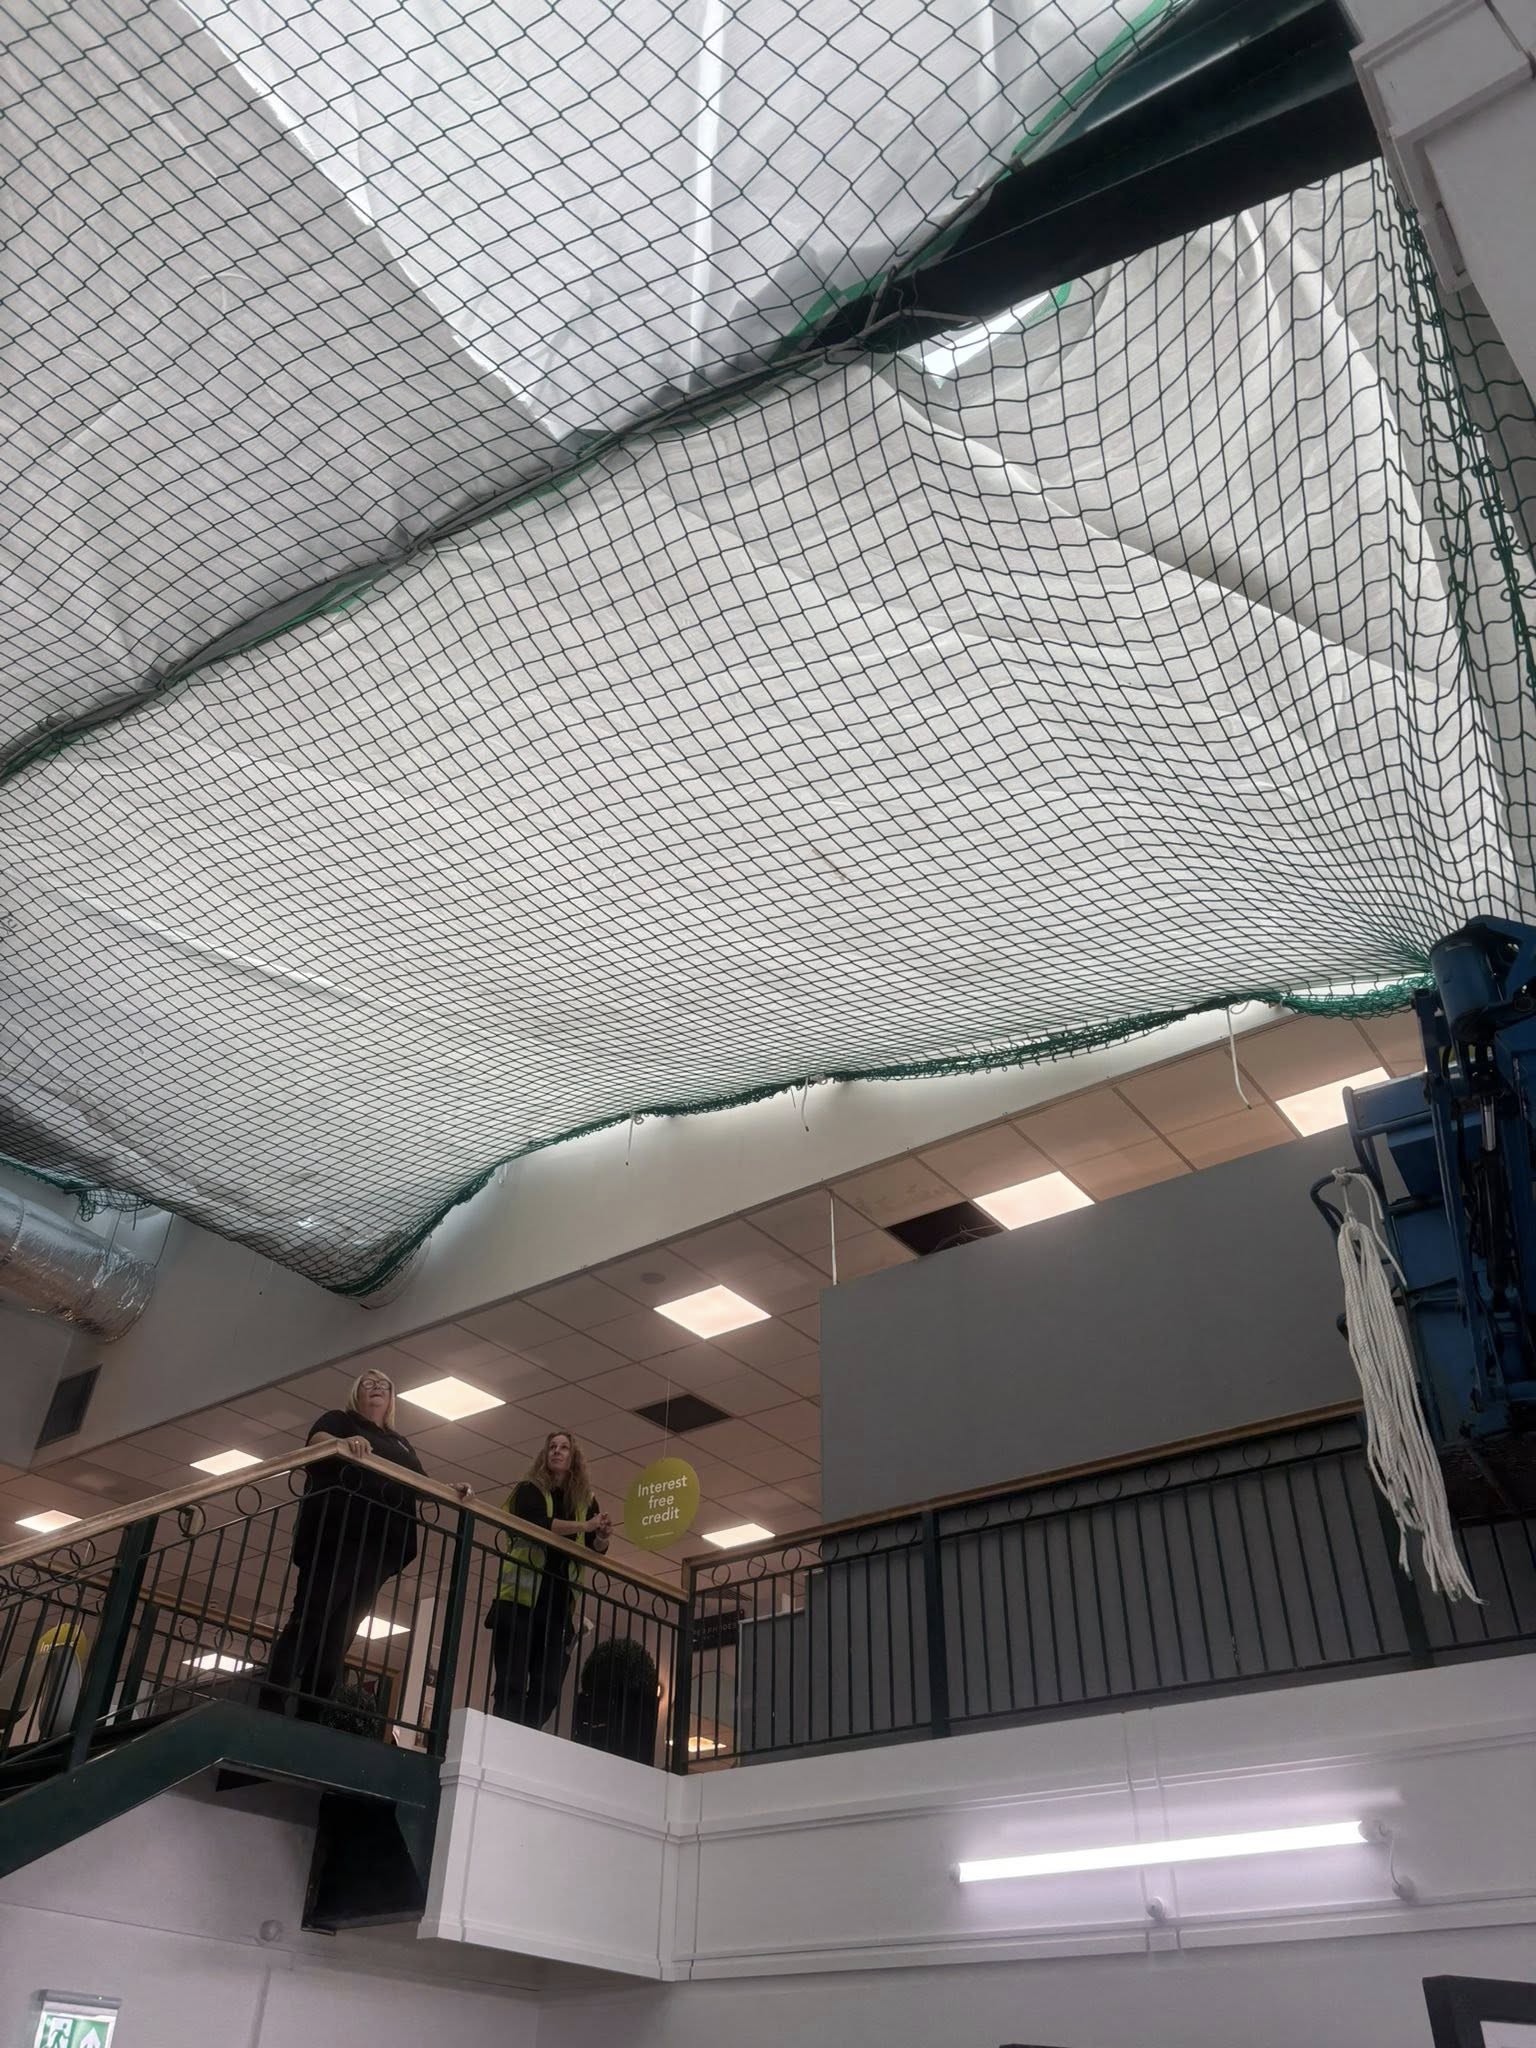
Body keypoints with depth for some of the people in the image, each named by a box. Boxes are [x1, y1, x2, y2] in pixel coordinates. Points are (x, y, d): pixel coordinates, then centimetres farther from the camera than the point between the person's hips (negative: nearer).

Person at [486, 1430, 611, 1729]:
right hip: (520, 1599, -4)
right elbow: (535, 1524, -14)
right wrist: (583, 1527, -19)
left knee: (548, 1691, -3)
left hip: (559, 1606, 4)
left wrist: (602, 1538, -10)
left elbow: (594, 1551, 12)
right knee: (512, 1685, -9)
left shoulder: (585, 1501, 17)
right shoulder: (528, 1490, 6)